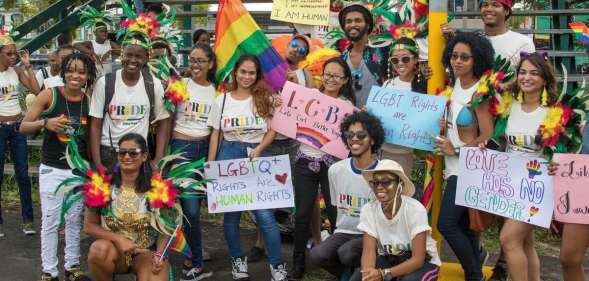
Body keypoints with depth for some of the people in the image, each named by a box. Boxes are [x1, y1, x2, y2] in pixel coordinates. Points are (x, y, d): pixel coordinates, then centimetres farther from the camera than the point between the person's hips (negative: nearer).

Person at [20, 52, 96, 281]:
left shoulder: (89, 101, 0)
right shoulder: (49, 95, -9)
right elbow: (23, 127, -5)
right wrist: (45, 122, -24)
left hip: (80, 170, 3)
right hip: (52, 170, -3)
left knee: (75, 221, 13)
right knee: (50, 222, 3)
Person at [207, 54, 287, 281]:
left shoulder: (265, 99, 5)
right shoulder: (222, 100, 7)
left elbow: (272, 131, 5)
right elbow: (215, 135, 9)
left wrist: (258, 149, -13)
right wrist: (210, 166, 3)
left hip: (256, 156, -1)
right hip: (229, 156, 2)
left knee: (264, 214, -9)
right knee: (231, 213, 9)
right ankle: (237, 260, 26)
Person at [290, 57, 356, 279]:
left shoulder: (348, 105, 3)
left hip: (332, 163, 0)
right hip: (305, 161, 0)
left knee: (336, 213, 2)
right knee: (302, 214, 2)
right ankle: (298, 262, 18)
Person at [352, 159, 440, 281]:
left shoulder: (415, 209, -26)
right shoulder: (368, 210, -13)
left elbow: (418, 259, -26)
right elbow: (369, 250, -17)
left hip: (423, 262, -3)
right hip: (388, 259, 3)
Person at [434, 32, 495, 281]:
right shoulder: (457, 83, 7)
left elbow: (488, 137, -18)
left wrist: (456, 150, -12)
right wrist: (443, 127, 3)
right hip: (454, 167, 8)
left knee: (446, 224, -12)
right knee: (464, 226, 14)